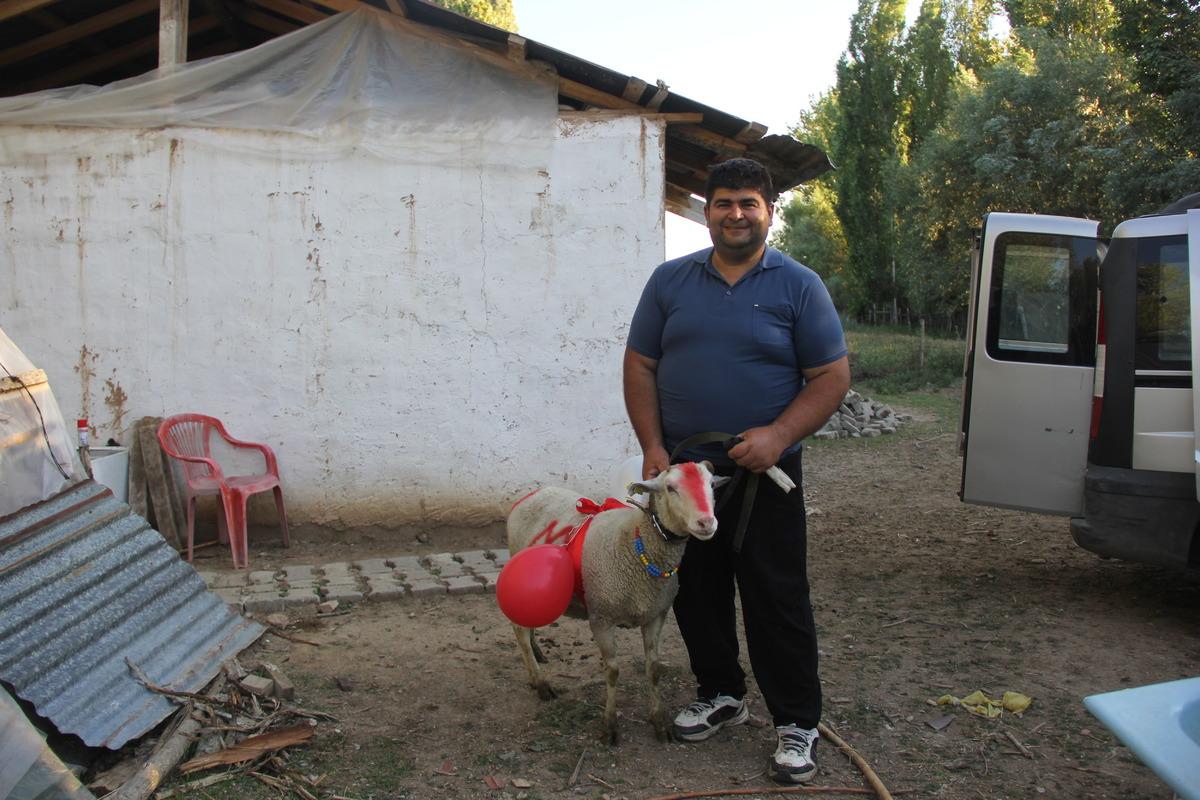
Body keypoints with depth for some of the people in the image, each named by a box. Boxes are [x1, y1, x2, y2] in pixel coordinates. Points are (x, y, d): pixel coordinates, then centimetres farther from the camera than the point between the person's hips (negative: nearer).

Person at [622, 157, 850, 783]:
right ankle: (720, 693, 34)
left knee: (777, 602, 1)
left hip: (765, 474, -3)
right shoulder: (670, 280, 7)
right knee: (696, 593, 13)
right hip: (682, 471, 3)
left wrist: (780, 435, -17)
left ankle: (796, 722, 16)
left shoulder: (798, 286, 0)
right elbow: (640, 367, 7)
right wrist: (652, 446, -4)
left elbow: (832, 377, -3)